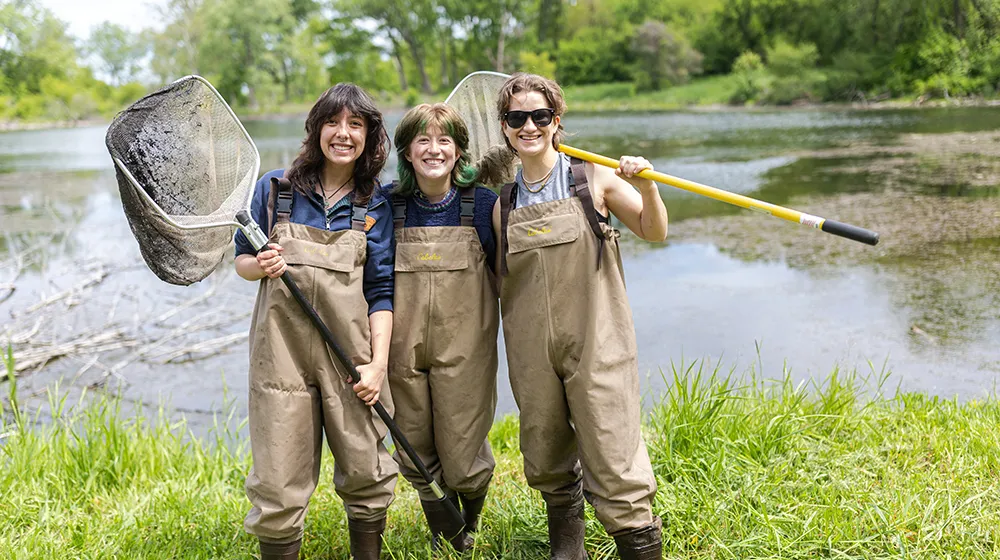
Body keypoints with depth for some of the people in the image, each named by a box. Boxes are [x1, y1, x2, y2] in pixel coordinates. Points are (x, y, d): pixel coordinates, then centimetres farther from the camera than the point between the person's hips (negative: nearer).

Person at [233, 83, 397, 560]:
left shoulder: (375, 206, 4)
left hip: (351, 356, 1)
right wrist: (261, 265, -12)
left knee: (367, 475, 6)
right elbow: (241, 259, 11)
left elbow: (380, 290, 2)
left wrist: (379, 362, -6)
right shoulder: (275, 188, 4)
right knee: (278, 485, 0)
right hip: (282, 348, 0)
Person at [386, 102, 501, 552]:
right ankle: (448, 540, 40)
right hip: (405, 352, 2)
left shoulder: (485, 206, -1)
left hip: (464, 353, -2)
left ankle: (471, 521, 37)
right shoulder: (390, 207, 2)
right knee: (416, 459, 10)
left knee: (462, 462, -1)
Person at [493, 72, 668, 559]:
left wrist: (646, 188, -12)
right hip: (532, 353, 4)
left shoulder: (593, 180, -1)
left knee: (614, 469, -8)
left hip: (595, 344, -3)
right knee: (547, 465, 15)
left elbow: (654, 233, 4)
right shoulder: (503, 202, 7)